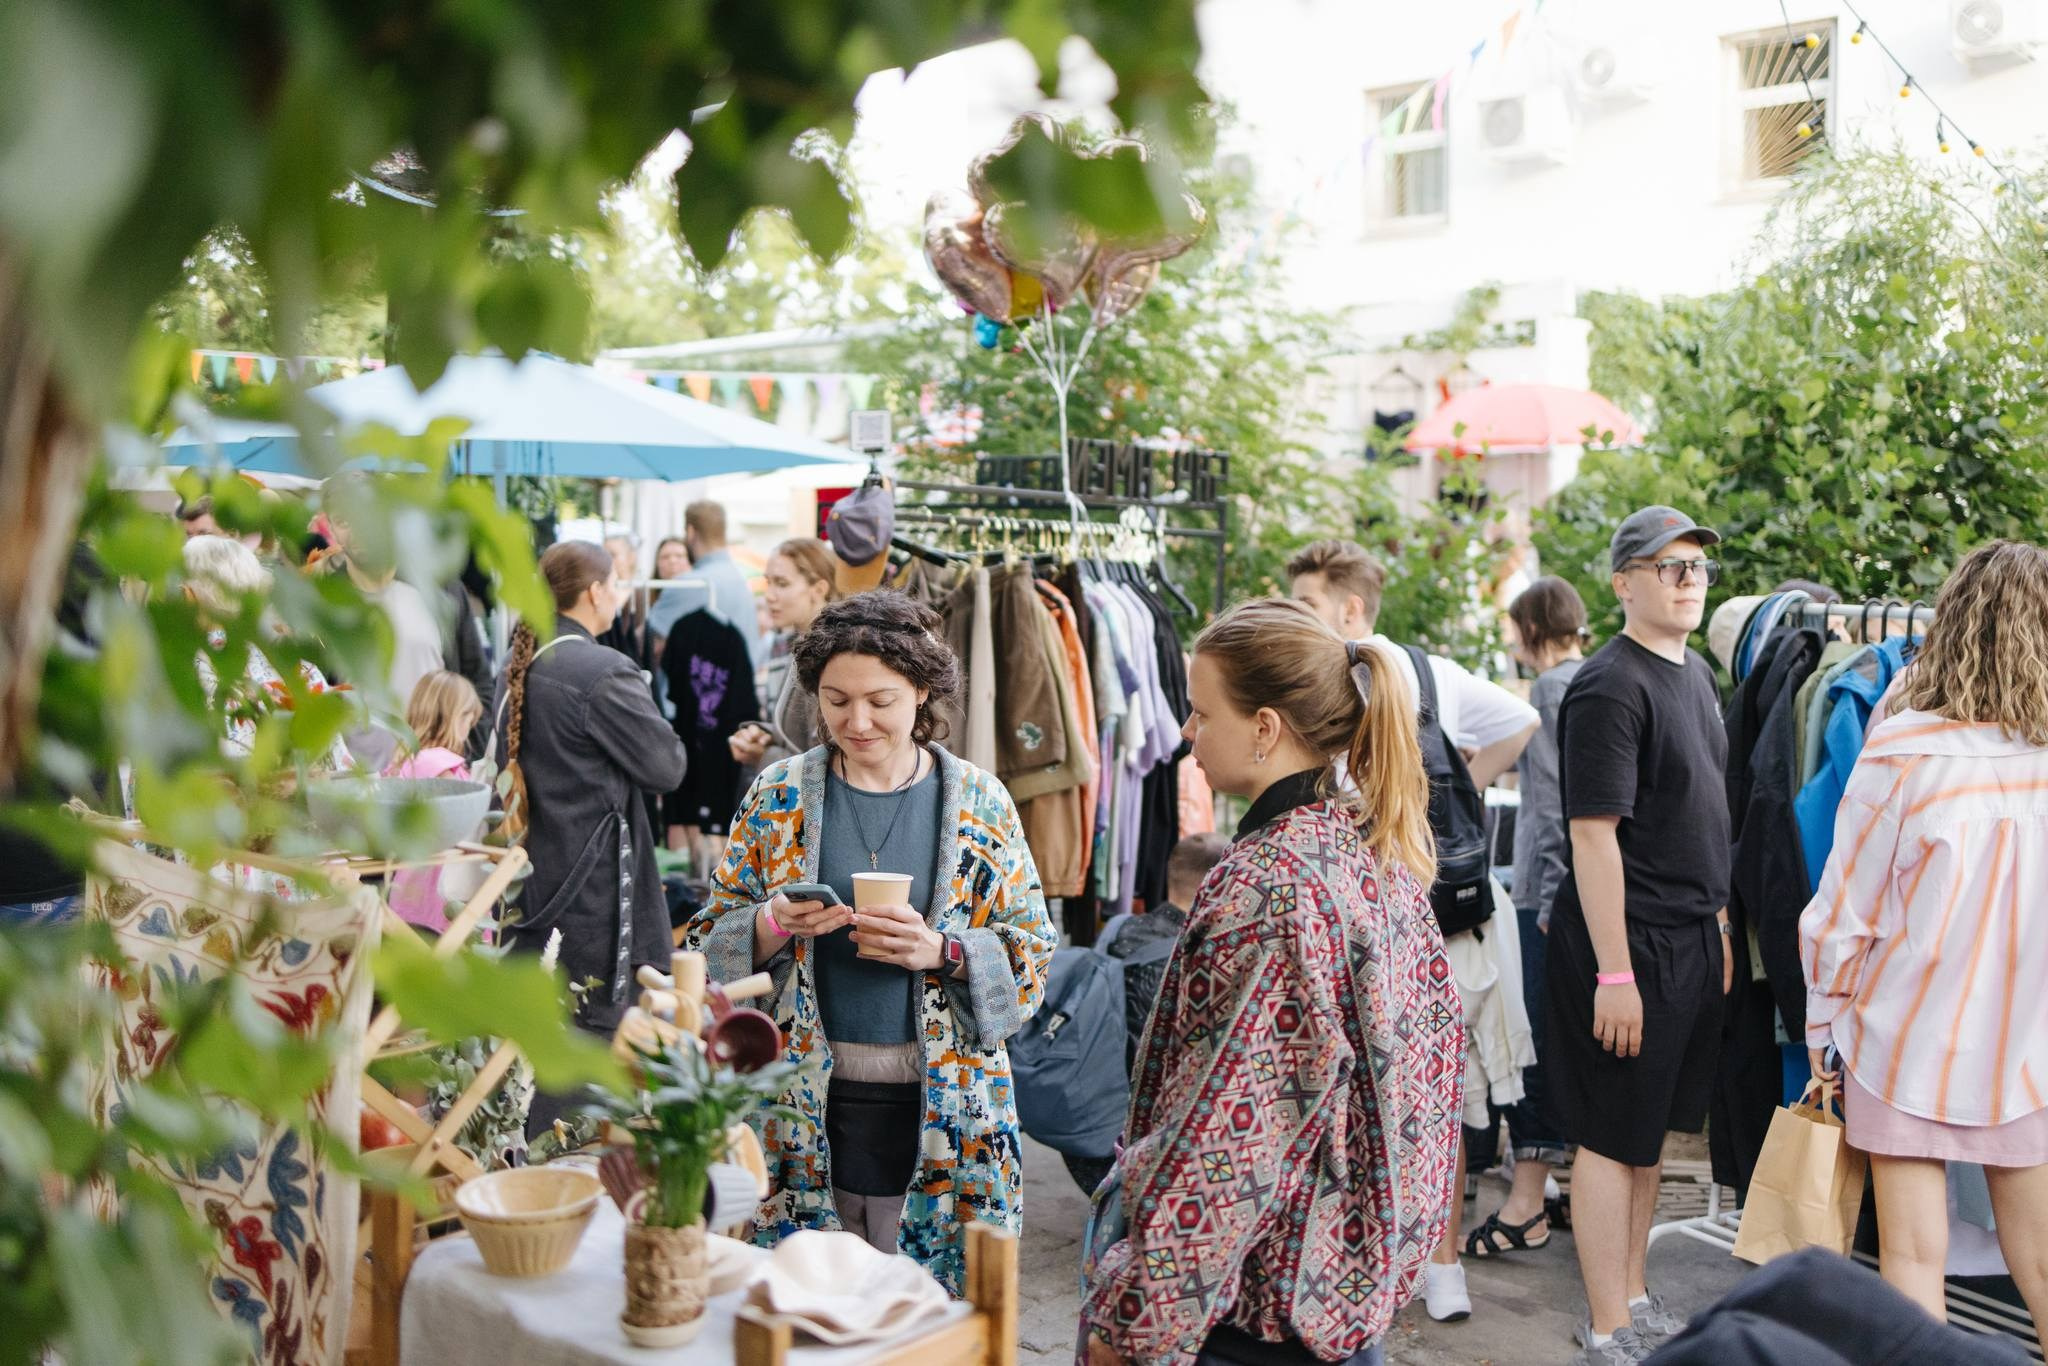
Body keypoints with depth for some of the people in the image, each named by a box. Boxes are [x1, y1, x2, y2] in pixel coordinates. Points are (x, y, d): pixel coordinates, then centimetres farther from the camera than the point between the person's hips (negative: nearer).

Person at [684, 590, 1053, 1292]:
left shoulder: (979, 802, -1)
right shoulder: (778, 795, 2)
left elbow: (1033, 949, 1)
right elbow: (713, 938, 6)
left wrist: (941, 951, -16)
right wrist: (773, 926, -15)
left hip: (938, 1107, 0)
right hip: (807, 1103, 1)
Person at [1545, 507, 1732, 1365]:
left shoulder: (1696, 675, 13)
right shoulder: (1611, 688, -16)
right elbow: (1594, 835, -20)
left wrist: (1718, 923, 18)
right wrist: (1614, 974, -22)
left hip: (1691, 939, 9)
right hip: (1630, 941, -9)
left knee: (1650, 1133, 18)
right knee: (1612, 1138, 1)